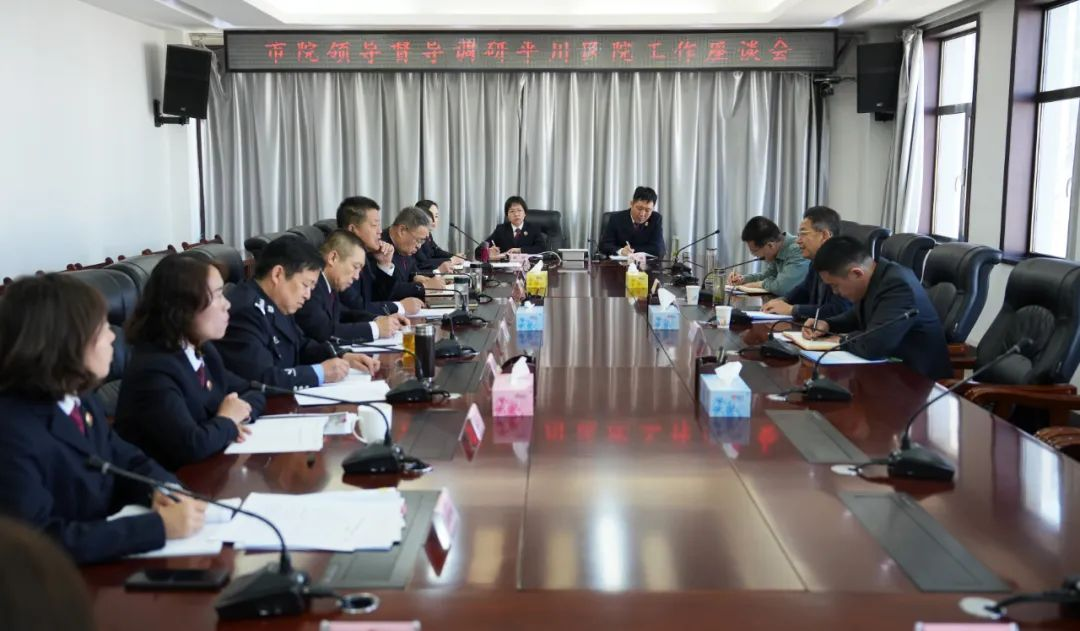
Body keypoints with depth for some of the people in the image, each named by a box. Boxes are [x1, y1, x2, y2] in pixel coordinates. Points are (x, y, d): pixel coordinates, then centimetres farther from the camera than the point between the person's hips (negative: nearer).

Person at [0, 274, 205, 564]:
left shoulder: (78, 399, 2)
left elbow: (126, 459, 13)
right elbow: (42, 544, -28)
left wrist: (162, 489, -10)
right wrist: (159, 525, -28)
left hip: (111, 559, 7)